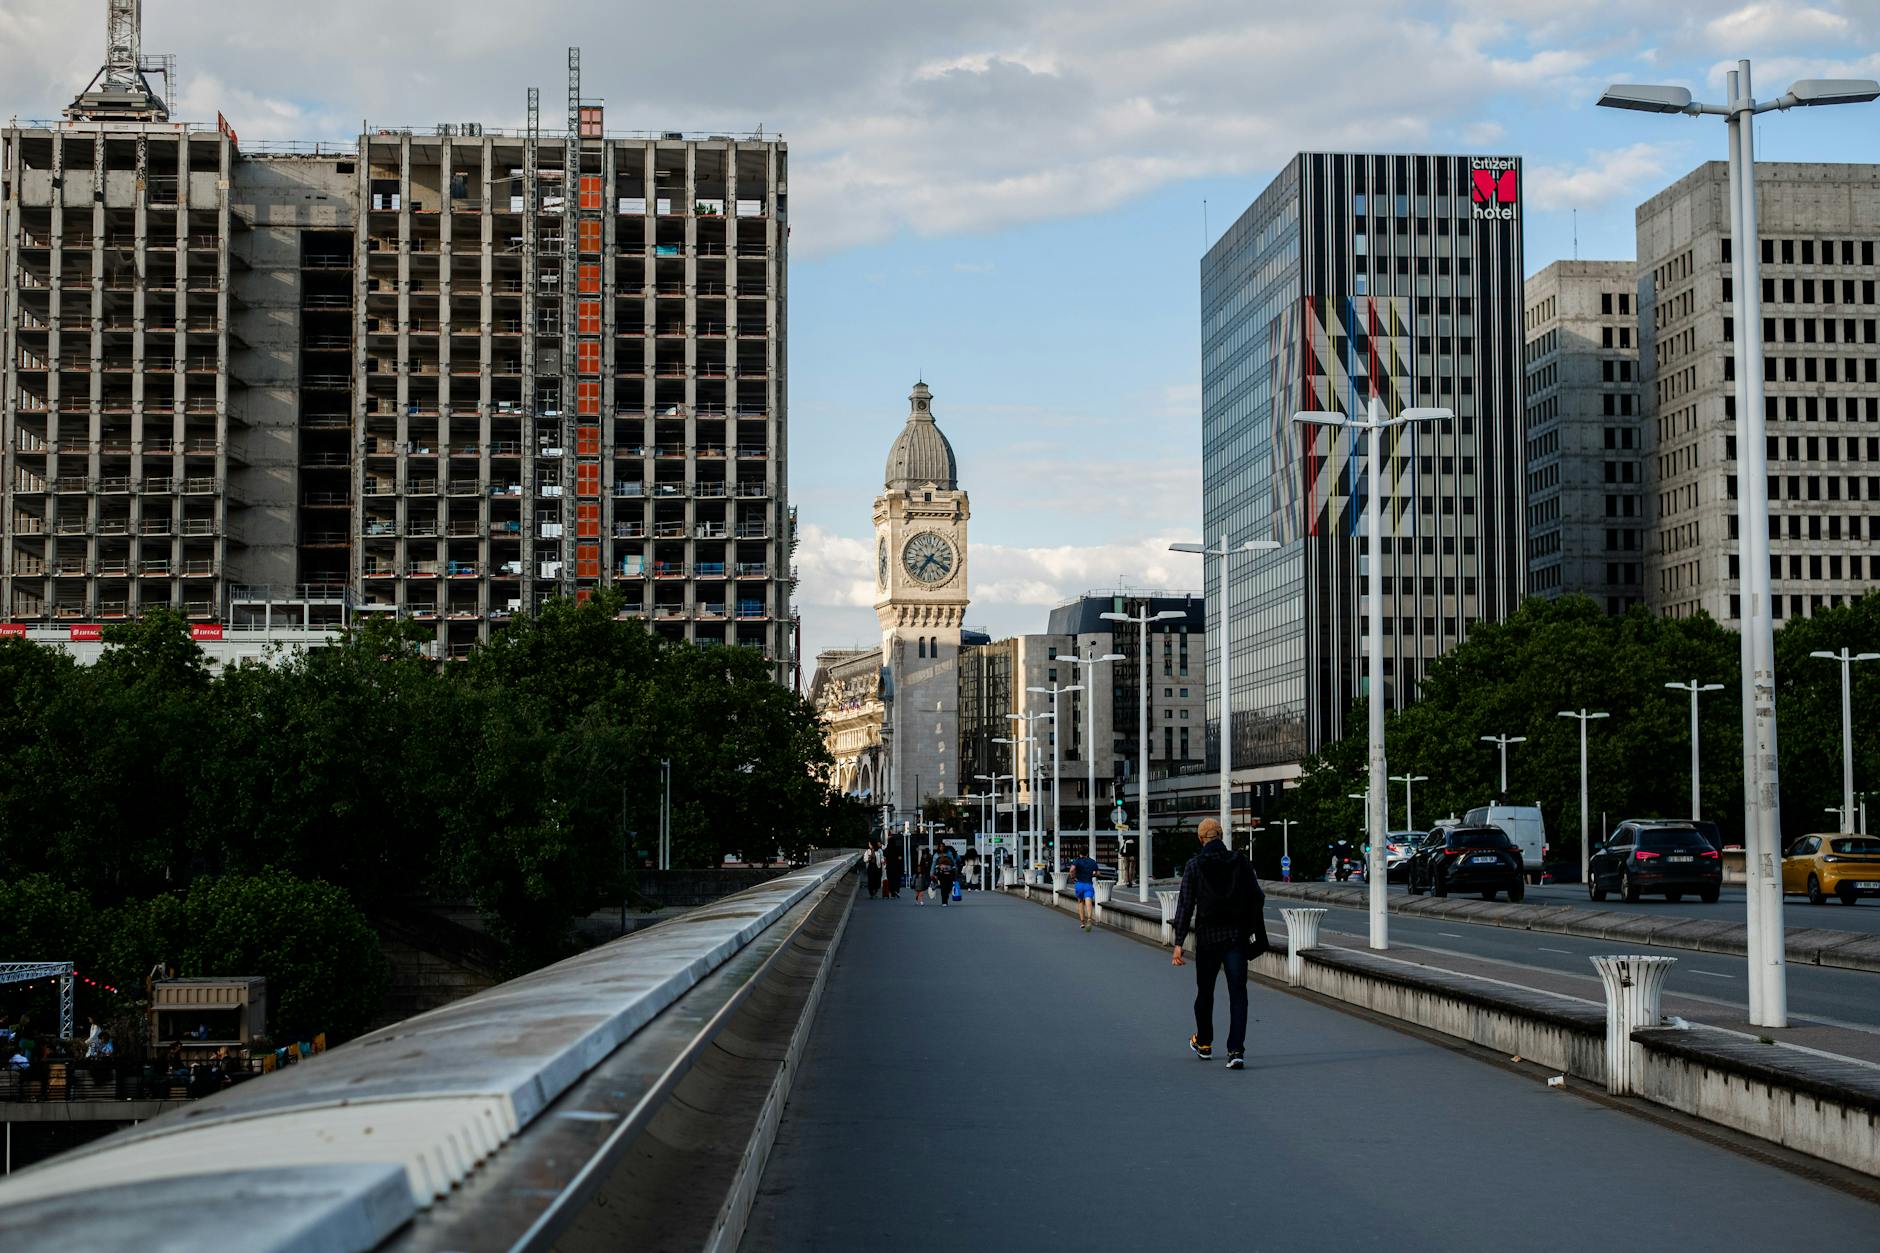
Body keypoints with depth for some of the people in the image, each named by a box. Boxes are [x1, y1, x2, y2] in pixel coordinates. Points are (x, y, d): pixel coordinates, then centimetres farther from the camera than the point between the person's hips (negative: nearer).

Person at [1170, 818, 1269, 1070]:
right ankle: (1236, 1050, -13)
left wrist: (1179, 942, -7)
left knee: (1205, 992, 17)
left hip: (1207, 937, -1)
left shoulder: (1194, 865, -5)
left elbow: (1185, 905, -8)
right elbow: (1257, 898, 3)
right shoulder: (1239, 862, 1)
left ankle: (1203, 1043, 33)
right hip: (1237, 936, 1)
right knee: (1238, 993, -2)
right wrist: (1255, 931, 15)